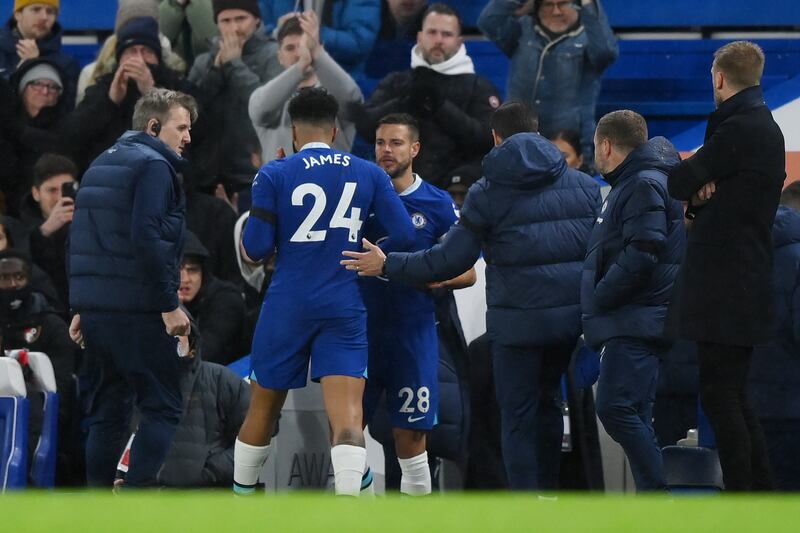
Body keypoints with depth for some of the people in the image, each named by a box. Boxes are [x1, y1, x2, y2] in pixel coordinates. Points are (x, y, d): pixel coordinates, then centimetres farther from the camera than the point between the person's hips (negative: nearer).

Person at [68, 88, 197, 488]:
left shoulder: (100, 165, 19)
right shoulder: (153, 166, -8)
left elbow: (78, 240, 19)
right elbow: (146, 238, -19)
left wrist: (80, 308, 20)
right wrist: (169, 305, -17)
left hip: (95, 306, 8)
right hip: (137, 311, -8)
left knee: (107, 411, 12)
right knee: (163, 409, -4)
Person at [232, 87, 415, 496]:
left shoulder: (274, 175, -2)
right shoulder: (368, 175, 5)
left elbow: (255, 250, -5)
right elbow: (403, 234, 1)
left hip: (287, 307, 0)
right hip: (345, 310, 0)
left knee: (263, 407, 16)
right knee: (347, 413, -9)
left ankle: (240, 497, 28)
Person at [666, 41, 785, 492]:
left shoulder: (739, 130, -16)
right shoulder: (765, 128, 16)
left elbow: (680, 183, -12)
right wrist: (700, 196, -3)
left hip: (725, 285, -10)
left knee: (720, 393, -8)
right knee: (732, 393, 15)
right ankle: (762, 490, 17)